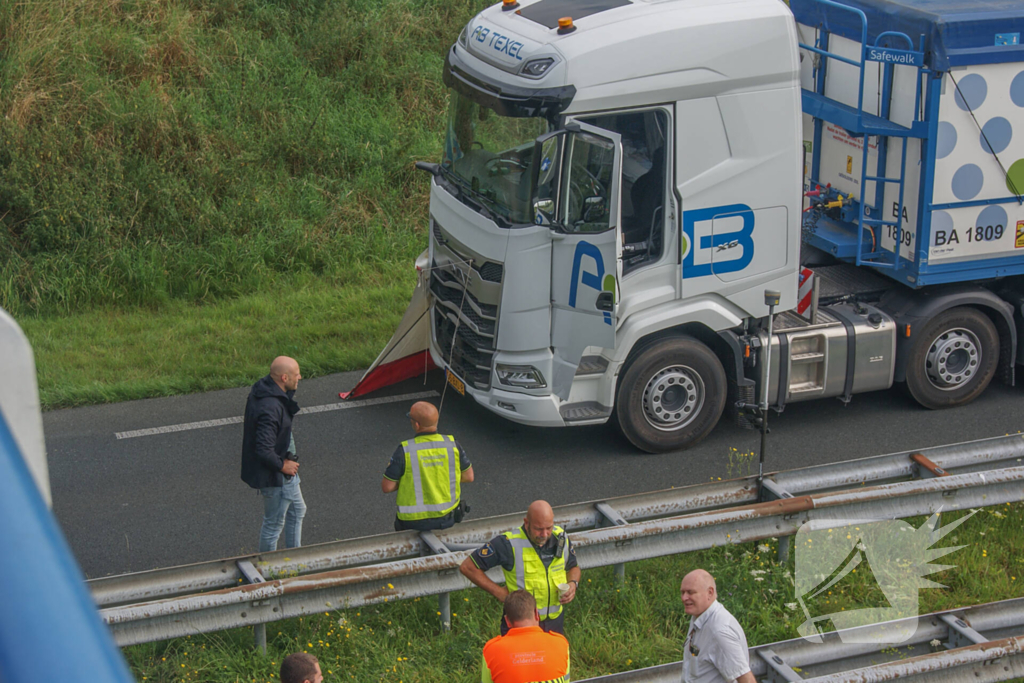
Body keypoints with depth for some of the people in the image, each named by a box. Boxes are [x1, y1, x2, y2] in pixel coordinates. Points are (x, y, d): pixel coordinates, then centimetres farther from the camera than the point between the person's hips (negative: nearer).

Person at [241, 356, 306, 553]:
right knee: (274, 524, 8)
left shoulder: (262, 389, -3)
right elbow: (264, 450, -33)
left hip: (284, 469, 10)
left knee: (297, 510, 26)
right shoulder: (270, 408, -34)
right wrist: (283, 465, -19)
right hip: (275, 477, -10)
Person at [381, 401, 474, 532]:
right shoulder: (452, 444, -10)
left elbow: (387, 487, -12)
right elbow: (468, 477, 1)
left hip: (415, 522, -2)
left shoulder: (404, 450, -18)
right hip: (448, 519, 2)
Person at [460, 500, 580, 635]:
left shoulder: (561, 538, -2)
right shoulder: (509, 544, -17)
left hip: (555, 623, 4)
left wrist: (573, 584, -5)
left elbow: (573, 567, 19)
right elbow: (468, 567, -12)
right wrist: (500, 593, -13)